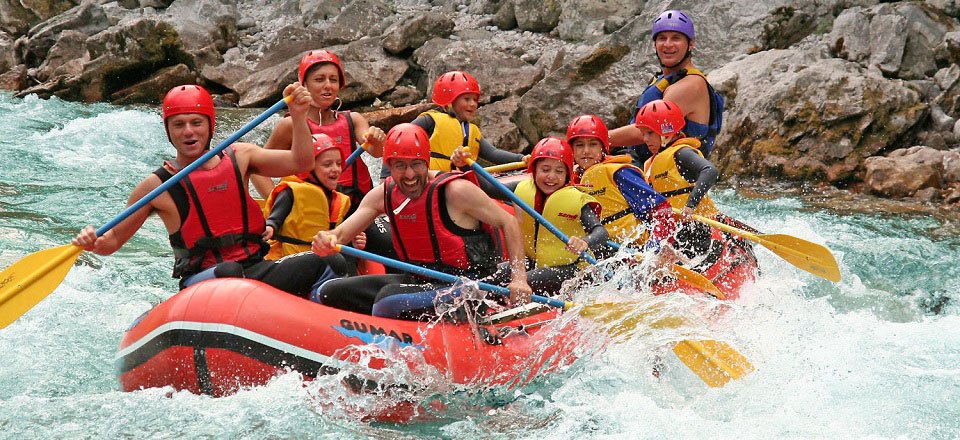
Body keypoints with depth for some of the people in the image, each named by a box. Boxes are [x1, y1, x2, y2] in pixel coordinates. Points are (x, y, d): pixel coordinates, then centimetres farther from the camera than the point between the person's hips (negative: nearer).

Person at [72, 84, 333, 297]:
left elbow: (300, 162, 7)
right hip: (203, 282, -4)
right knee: (228, 271, -39)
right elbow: (114, 240, 8)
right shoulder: (157, 186, 2)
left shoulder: (238, 157, 12)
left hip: (257, 271, 4)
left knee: (326, 262, -20)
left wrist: (298, 115, -6)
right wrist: (93, 243, -14)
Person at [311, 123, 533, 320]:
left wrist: (519, 277, -16)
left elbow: (508, 222, -7)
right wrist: (328, 239, -29)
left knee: (390, 298, -33)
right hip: (417, 280, 8)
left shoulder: (455, 191, -15)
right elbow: (342, 233, -4)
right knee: (330, 292, -1)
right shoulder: (384, 195, 1)